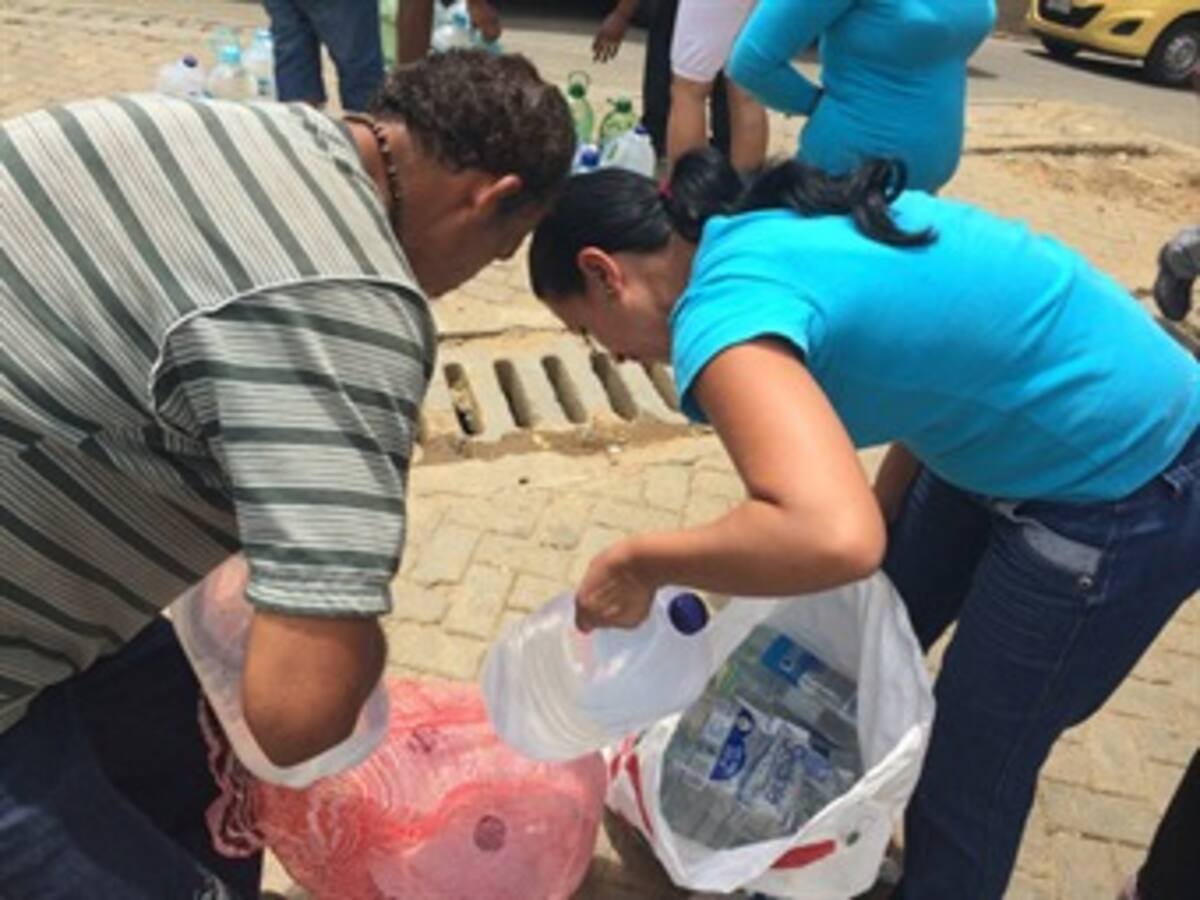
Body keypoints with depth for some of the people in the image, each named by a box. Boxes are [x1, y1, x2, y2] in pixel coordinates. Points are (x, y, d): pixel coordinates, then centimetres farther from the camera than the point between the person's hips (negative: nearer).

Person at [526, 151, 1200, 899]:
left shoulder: (723, 306, -27)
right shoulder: (775, 224, 1)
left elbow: (834, 540, -43)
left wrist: (638, 563, -27)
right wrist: (891, 492, 8)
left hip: (1122, 497, -9)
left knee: (968, 775, 9)